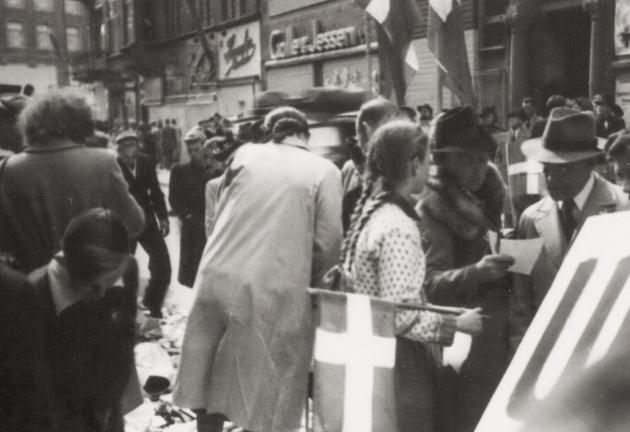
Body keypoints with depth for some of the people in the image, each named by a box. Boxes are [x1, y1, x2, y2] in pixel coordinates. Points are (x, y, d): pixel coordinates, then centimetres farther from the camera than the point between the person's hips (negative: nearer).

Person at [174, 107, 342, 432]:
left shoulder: (245, 154, 8)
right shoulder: (325, 171, 0)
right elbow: (328, 243, -5)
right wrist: (311, 280, 12)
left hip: (219, 278, 3)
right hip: (275, 290, -3)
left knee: (212, 377, 19)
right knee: (266, 391, 11)